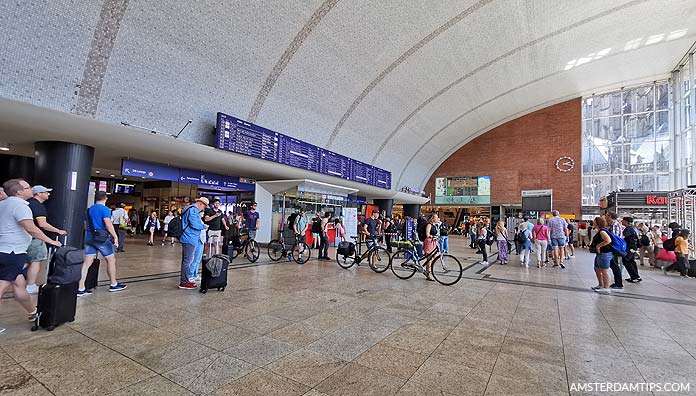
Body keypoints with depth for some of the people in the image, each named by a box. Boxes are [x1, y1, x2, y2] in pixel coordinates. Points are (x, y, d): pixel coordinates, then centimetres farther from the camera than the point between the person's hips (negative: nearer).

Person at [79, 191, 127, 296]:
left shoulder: (89, 210, 13)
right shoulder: (105, 209, -10)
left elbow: (85, 225, 19)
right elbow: (108, 224, -20)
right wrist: (115, 237, -19)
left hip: (89, 238, 7)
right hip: (102, 238, -7)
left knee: (87, 262, 5)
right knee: (111, 260, 8)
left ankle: (80, 289, 3)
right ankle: (113, 284, 18)